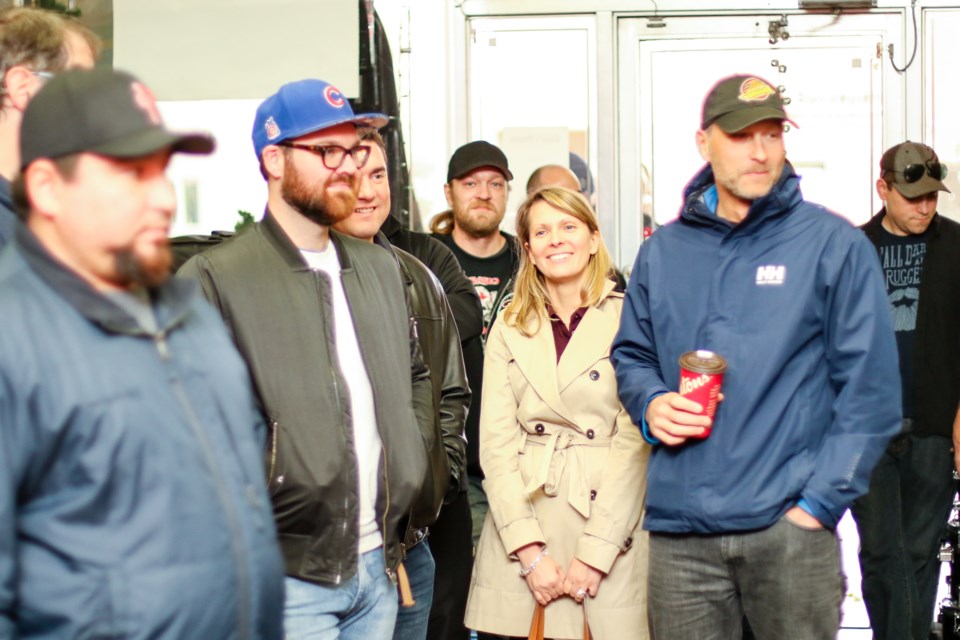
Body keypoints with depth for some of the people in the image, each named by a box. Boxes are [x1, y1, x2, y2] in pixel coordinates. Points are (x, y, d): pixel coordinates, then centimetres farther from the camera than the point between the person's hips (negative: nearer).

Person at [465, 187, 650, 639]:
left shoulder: (627, 319, -3)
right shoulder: (509, 327, 7)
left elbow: (633, 443, -7)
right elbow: (496, 441, 1)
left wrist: (595, 552, -12)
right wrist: (530, 550, -8)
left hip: (606, 524, -2)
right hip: (520, 530, 3)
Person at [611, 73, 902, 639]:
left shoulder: (834, 244, -1)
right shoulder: (663, 253, 10)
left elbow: (871, 389, -4)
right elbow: (632, 354, 20)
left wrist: (820, 501, -9)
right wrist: (650, 404, -2)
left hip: (789, 526, -3)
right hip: (680, 530, 3)